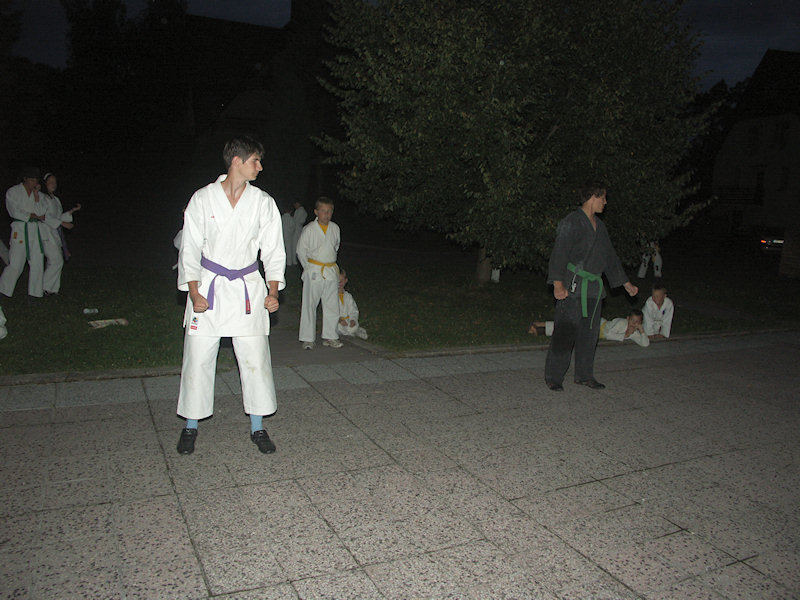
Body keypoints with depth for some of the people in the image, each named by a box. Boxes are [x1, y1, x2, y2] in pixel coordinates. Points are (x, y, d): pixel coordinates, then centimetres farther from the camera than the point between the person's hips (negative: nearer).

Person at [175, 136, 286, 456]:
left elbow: (273, 250, 6)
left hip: (248, 288, 1)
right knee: (198, 359, 3)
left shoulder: (263, 202, 4)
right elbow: (190, 248, 1)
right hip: (208, 288, -1)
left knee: (256, 359, 0)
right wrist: (194, 292, -9)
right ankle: (191, 426, 22)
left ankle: (257, 427, 17)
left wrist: (273, 291, -5)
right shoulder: (202, 199, -1)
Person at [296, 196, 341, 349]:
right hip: (314, 272, -4)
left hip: (331, 272, 4)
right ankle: (308, 338, 9)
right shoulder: (309, 229, -6)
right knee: (309, 305, 0)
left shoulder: (335, 228, 6)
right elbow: (301, 251, 0)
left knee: (332, 305, 6)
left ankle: (329, 336, 18)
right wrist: (308, 268, -2)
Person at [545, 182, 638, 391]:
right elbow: (559, 253, -17)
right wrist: (558, 283, -29)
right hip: (572, 287, -8)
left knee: (590, 332, 12)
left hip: (593, 289, 8)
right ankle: (553, 377, 1)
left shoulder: (599, 226, 18)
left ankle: (584, 375, 23)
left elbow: (610, 256, 25)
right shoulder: (571, 222, -8)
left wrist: (626, 283, 27)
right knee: (565, 332, -8)